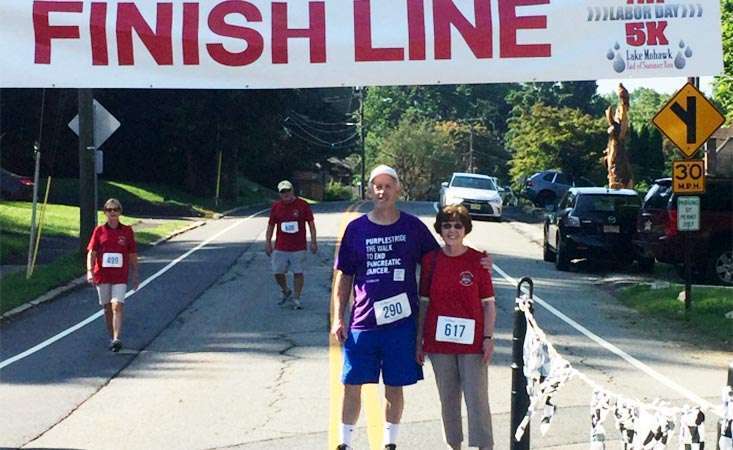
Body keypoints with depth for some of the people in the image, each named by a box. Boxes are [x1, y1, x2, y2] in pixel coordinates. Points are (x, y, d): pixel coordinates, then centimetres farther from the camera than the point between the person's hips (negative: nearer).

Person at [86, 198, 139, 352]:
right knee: (107, 308, 10)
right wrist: (90, 271, -16)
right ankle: (111, 337, 24)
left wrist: (135, 276, 11)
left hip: (121, 277, -2)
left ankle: (117, 339, -21)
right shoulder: (99, 230, 2)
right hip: (102, 276, 2)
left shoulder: (127, 231, 2)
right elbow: (91, 252, -1)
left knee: (117, 306, -15)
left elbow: (133, 255, 9)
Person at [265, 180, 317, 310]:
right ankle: (286, 292, 28)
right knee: (278, 272, 3)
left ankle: (296, 298, 9)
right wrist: (268, 242, 5)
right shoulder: (276, 206, 4)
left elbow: (311, 223, 1)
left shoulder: (303, 205, -2)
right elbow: (271, 226, 10)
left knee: (298, 273, -1)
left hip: (299, 248, -2)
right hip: (280, 248, 2)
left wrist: (313, 242, -4)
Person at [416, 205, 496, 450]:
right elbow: (424, 303, 8)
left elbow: (488, 303, -1)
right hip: (439, 341, 3)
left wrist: (488, 337, -8)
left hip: (472, 342, -3)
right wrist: (419, 341, 7)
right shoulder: (430, 260, 3)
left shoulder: (478, 260, -3)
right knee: (448, 400, 11)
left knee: (477, 399, -3)